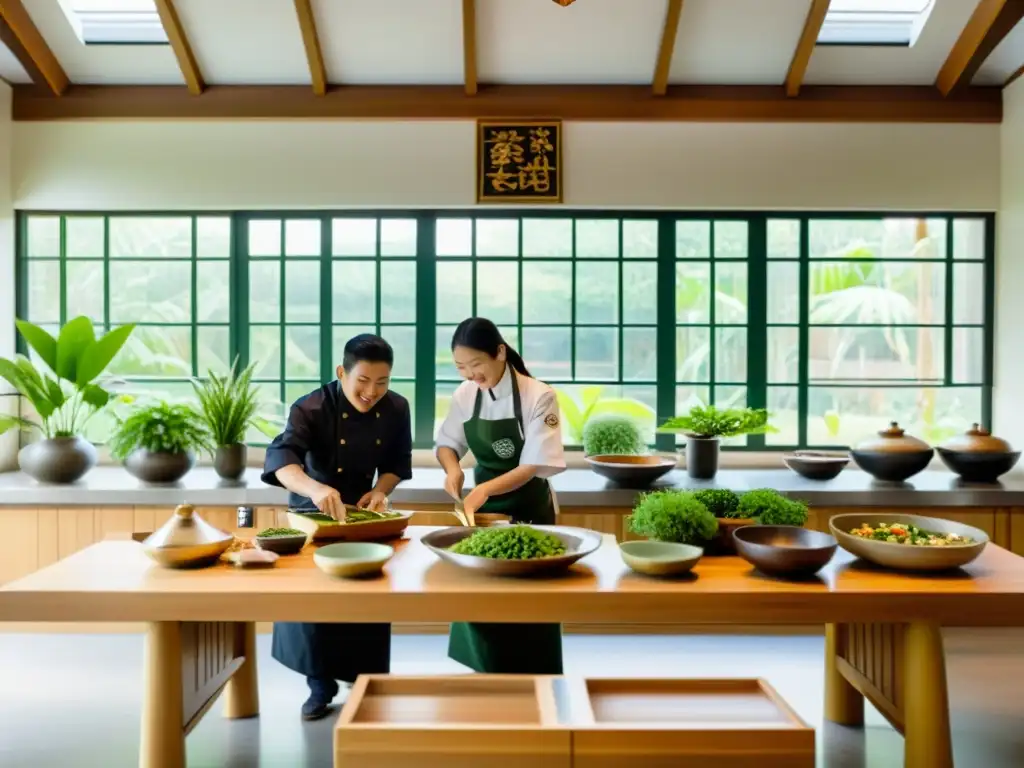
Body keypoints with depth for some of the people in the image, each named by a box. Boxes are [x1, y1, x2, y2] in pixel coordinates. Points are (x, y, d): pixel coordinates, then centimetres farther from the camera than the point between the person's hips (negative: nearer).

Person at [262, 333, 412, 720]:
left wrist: (381, 490, -19)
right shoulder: (312, 408, -24)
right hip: (313, 512, -3)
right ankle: (321, 684, 13)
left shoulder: (397, 409, -12)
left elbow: (397, 461, 1)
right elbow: (281, 459, -39)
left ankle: (365, 678, 24)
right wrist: (315, 488, -58)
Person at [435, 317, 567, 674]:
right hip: (483, 505, 4)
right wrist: (453, 468, -13)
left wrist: (485, 489, -31)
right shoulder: (465, 396, -4)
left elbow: (536, 466, -19)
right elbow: (446, 443, 9)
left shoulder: (538, 396, -17)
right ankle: (489, 676, 26)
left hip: (528, 510, -4)